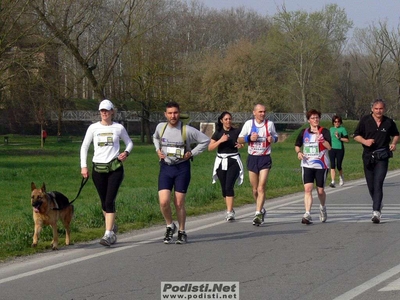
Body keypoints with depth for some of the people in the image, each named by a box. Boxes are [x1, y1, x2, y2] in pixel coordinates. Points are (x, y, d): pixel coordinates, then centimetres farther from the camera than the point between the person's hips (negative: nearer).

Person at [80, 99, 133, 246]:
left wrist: (126, 152, -4)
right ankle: (112, 226, 33)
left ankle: (108, 235, -15)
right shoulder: (93, 128, 5)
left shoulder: (118, 128, 3)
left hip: (115, 168, -2)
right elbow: (84, 147, 9)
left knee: (110, 201, -12)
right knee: (104, 202, 9)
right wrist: (83, 166, 0)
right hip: (98, 168, 2)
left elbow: (129, 142, 17)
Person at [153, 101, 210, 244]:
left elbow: (206, 140, 0)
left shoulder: (187, 130, -9)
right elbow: (155, 138, 25)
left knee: (179, 203, 0)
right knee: (164, 202, -11)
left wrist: (192, 153, -5)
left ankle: (182, 232, 18)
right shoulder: (160, 127, 1)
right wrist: (158, 150, 8)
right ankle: (170, 226, 15)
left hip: (182, 168, -2)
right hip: (165, 167, 2)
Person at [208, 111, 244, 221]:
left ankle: (229, 212, -19)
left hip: (233, 161, -3)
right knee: (224, 188, 8)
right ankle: (230, 209, 25)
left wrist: (241, 145, -15)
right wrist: (220, 140, -16)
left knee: (229, 186, -16)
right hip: (221, 162, 3)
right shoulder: (218, 133, 4)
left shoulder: (237, 132, 1)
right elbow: (210, 147, -2)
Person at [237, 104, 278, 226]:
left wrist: (273, 139, -8)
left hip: (265, 158, -2)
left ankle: (258, 214, -15)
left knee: (261, 188, -13)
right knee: (255, 189, 7)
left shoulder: (270, 124, 2)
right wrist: (249, 138, -12)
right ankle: (261, 210, 28)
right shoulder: (248, 123, 2)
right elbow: (239, 140, 7)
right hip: (252, 158, 2)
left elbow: (276, 137, 16)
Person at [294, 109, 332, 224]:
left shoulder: (324, 131, -1)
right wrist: (298, 152, 1)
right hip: (307, 164, 2)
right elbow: (297, 145, 22)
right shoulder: (304, 132, 9)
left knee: (320, 190, 7)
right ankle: (307, 215, -18)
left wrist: (321, 139, -31)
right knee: (307, 189, -13)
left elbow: (329, 147, -15)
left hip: (321, 165, -2)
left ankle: (322, 208, 38)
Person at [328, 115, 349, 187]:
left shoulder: (342, 129, -1)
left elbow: (347, 140, -6)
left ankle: (341, 177, 33)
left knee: (338, 166, 2)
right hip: (332, 149, 3)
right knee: (332, 165, -8)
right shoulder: (331, 129, 11)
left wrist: (339, 137, -16)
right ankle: (332, 182, -12)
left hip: (340, 149, -3)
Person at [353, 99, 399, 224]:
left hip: (382, 157, -2)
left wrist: (393, 143, -2)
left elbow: (396, 135, 18)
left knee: (378, 183, -15)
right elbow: (356, 135, 5)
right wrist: (365, 141, -15)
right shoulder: (365, 121, -1)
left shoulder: (389, 122, 2)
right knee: (370, 184, 10)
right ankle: (378, 203, 37)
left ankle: (376, 212, -20)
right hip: (368, 156, 2)